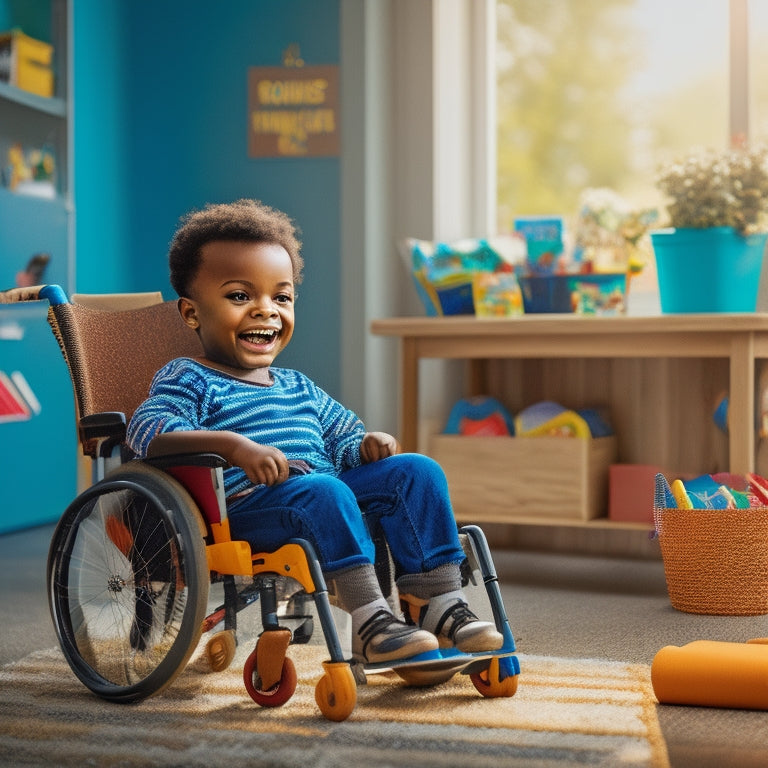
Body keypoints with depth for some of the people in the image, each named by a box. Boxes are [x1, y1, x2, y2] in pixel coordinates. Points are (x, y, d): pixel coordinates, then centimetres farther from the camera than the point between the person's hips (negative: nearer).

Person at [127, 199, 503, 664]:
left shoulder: (297, 387, 27)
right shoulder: (190, 381, 3)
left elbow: (344, 437, 31)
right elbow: (148, 432, -15)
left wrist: (369, 445, 4)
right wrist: (234, 446, -30)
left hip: (329, 492, 7)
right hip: (246, 508, -7)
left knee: (417, 470, -8)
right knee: (322, 491, -35)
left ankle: (437, 603, -13)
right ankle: (369, 621, -35)